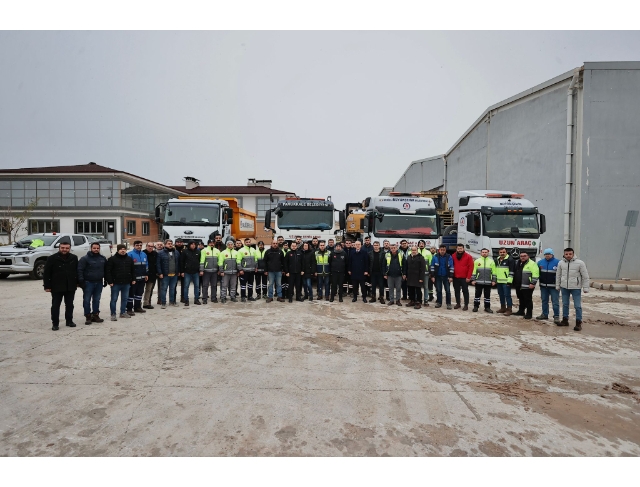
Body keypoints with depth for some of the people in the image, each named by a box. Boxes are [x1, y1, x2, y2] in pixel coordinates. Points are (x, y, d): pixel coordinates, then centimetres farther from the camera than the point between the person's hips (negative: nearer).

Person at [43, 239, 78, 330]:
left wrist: (77, 282, 9)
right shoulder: (52, 258, -6)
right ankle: (55, 323, 12)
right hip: (57, 287, -3)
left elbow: (77, 271, 13)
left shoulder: (74, 258, 5)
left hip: (71, 287, 3)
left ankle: (69, 321, 24)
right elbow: (47, 273, -6)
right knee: (55, 305, 3)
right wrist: (47, 286, -10)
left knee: (69, 305, 12)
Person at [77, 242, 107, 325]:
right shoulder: (85, 259, -7)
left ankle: (95, 315, 19)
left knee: (97, 300, 10)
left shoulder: (103, 258, 9)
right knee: (87, 300, -1)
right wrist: (81, 281, -16)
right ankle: (88, 316, 7)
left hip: (99, 283, 4)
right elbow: (80, 270, -11)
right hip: (88, 283, -4)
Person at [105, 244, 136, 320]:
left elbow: (133, 270, 16)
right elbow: (107, 271, -9)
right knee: (114, 299, 2)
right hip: (115, 283, -5)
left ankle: (123, 312, 25)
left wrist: (133, 279, 10)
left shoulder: (129, 259, 9)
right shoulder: (112, 259, -6)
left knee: (125, 299, 13)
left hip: (126, 283, 5)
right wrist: (110, 281, -13)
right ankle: (113, 314, 11)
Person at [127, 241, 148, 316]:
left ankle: (137, 307, 26)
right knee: (131, 293, -2)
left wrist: (146, 274, 13)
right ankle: (129, 309, 5)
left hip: (142, 278, 7)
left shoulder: (144, 254, 12)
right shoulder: (130, 254, -10)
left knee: (140, 293, 15)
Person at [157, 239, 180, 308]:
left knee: (173, 289, 13)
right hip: (165, 275, -4)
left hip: (174, 275, 4)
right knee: (164, 289, 1)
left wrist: (179, 271, 10)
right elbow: (158, 264, -7)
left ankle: (172, 301, 24)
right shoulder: (161, 253, -4)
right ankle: (163, 303, 8)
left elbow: (179, 263, 13)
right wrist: (160, 273, -12)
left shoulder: (176, 252, 9)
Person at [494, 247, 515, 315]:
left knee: (507, 295, -6)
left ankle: (509, 309, 0)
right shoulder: (497, 260, 14)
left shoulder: (510, 260, -10)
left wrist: (509, 281, -18)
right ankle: (503, 308, 25)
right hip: (499, 281, 8)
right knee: (501, 295, 14)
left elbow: (511, 271, -14)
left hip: (506, 281, -8)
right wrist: (495, 279, 19)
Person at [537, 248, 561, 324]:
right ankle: (544, 314, 25)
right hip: (543, 286, 5)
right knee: (544, 301, 14)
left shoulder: (557, 262, -7)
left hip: (554, 286, -5)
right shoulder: (540, 262, 7)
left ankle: (556, 316, 5)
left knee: (555, 302, -2)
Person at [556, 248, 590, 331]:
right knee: (565, 304, 14)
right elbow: (558, 275, 10)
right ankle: (565, 320, 26)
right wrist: (557, 286, 12)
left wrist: (585, 288, -7)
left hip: (576, 288, -4)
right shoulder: (561, 263, 1)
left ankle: (578, 323, 7)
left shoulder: (580, 263, -10)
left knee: (577, 306, -1)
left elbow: (585, 276, -6)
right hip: (564, 287, 4)